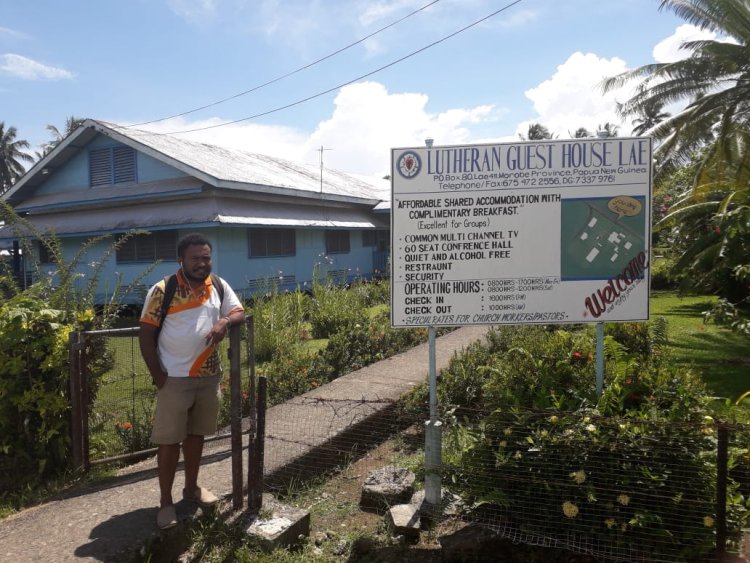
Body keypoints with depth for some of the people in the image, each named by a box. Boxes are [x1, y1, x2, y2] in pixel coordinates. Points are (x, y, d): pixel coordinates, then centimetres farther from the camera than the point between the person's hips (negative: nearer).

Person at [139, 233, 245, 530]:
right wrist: (157, 374, -12)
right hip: (175, 379, -4)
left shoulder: (219, 286, 2)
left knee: (196, 433, 19)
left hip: (209, 376, 5)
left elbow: (239, 312, 5)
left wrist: (225, 321, -19)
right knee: (169, 439, 4)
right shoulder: (162, 290, -11)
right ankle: (166, 502, 18)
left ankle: (192, 487, 36)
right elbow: (146, 334, -9)